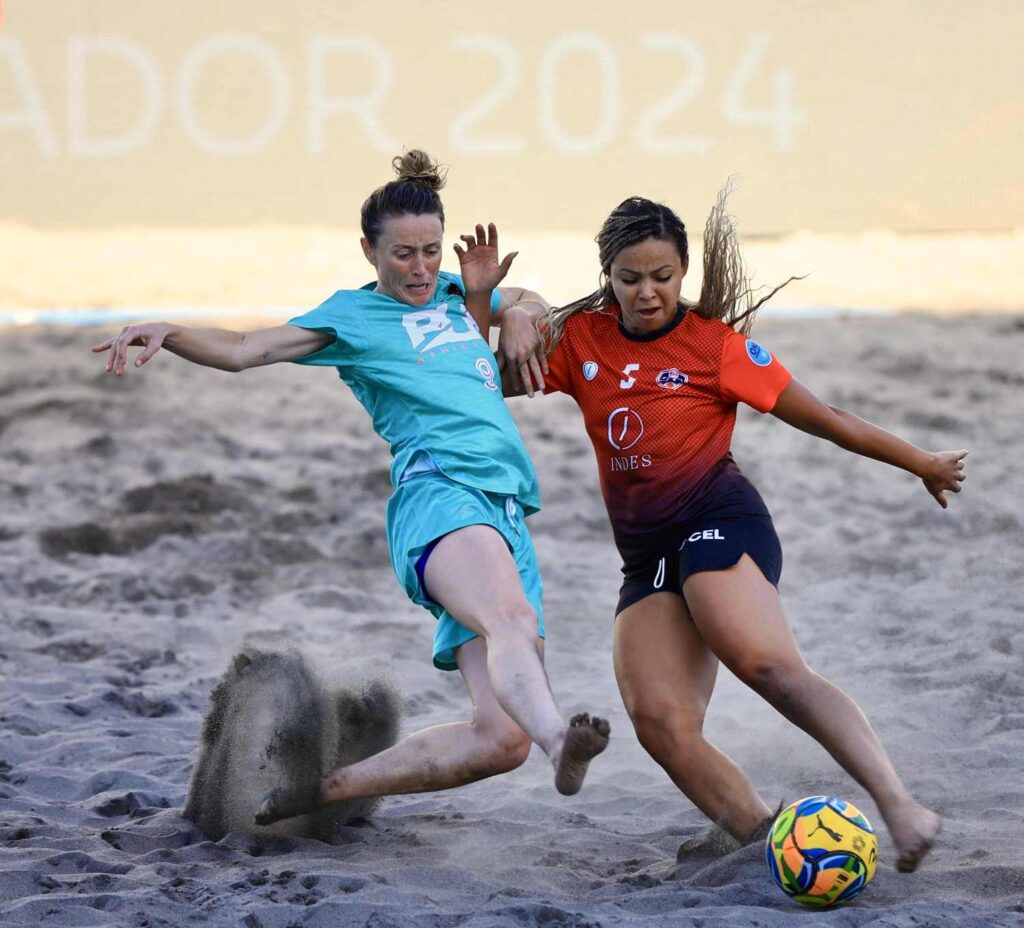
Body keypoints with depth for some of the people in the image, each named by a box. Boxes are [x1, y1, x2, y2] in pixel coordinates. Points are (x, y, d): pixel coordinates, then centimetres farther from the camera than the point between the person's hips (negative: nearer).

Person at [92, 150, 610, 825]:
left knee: (502, 740, -7)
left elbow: (530, 307, 38)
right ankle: (561, 743, -70)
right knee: (512, 620, -40)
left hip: (507, 513, 6)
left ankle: (322, 790, 5)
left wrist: (482, 295, 14)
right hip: (438, 493, -6)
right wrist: (169, 333, -16)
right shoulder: (353, 314, 11)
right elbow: (243, 351, 2)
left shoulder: (453, 293, 24)